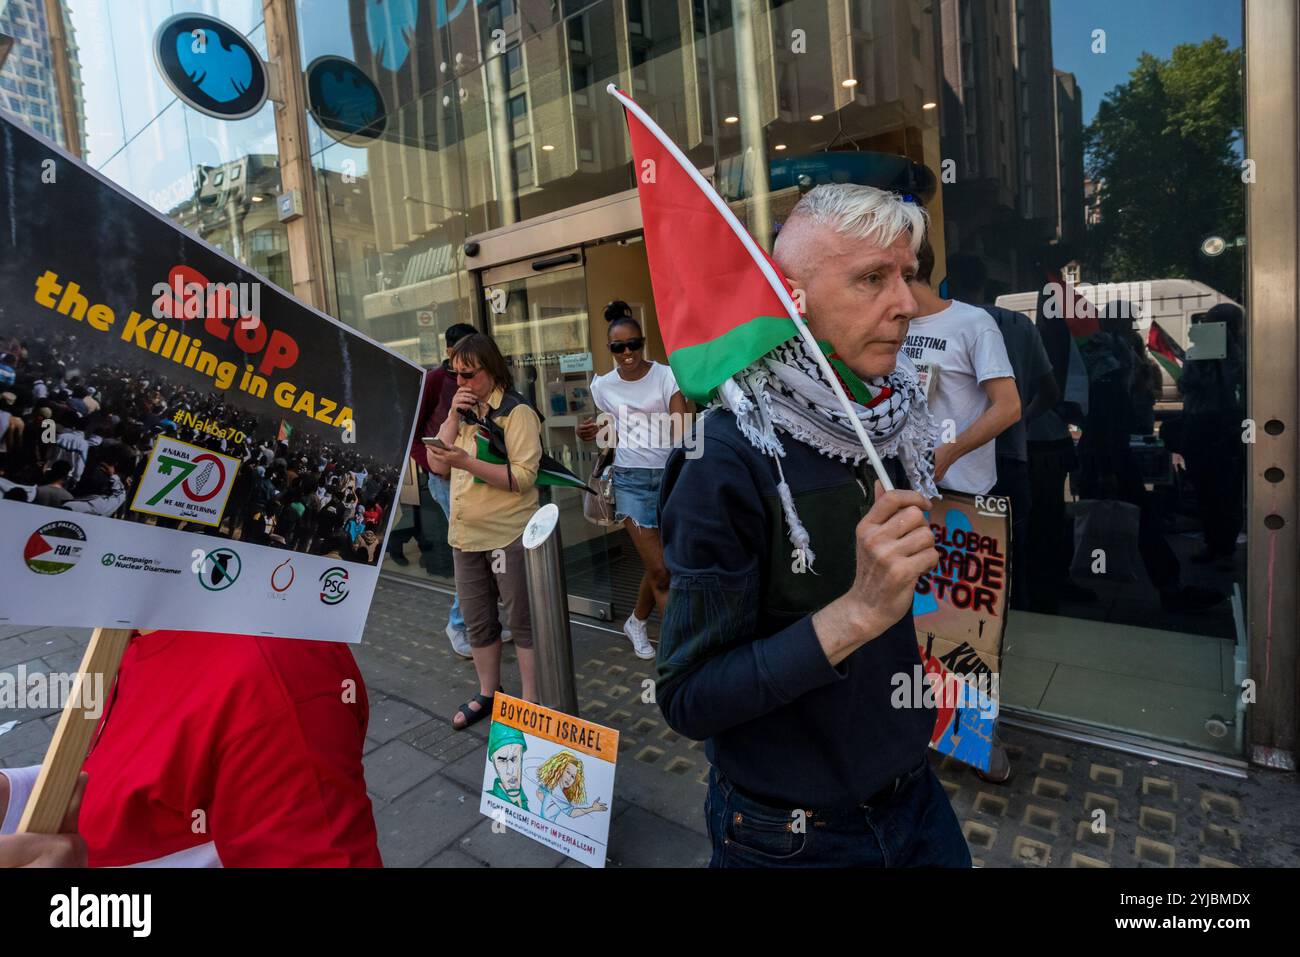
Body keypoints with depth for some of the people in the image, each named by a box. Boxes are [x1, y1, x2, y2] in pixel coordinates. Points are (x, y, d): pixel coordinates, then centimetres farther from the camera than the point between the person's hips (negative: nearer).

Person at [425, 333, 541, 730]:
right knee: (477, 622, 17)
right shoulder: (463, 410, 11)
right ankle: (487, 693, 34)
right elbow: (436, 464, 3)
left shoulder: (517, 412, -12)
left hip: (508, 534, -7)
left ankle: (531, 700, 19)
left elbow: (523, 477, -21)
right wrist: (454, 416, -8)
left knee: (522, 621, 5)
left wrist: (466, 462, -27)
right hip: (465, 534, 7)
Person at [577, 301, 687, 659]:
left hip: (669, 474, 0)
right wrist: (594, 434, -5)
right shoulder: (603, 385, 2)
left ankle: (636, 622, 38)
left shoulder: (666, 375, -7)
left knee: (657, 565, 10)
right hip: (630, 480, 1)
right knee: (660, 570, -4)